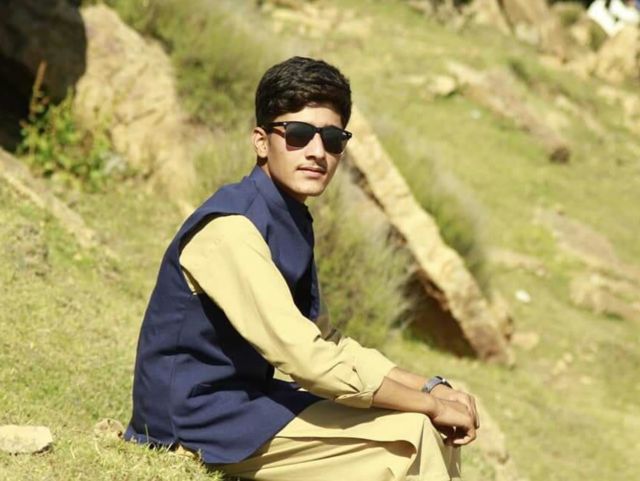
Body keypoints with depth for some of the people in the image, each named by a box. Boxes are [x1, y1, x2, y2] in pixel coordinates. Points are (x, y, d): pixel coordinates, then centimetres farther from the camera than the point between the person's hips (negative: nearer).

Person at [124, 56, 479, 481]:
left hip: (247, 402, 9)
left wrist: (432, 389, 1)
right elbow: (308, 359, -27)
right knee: (414, 434, -14)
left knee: (440, 429, 8)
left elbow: (327, 343, 13)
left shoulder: (292, 222, 7)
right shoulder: (230, 227, -22)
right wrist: (430, 404, -17)